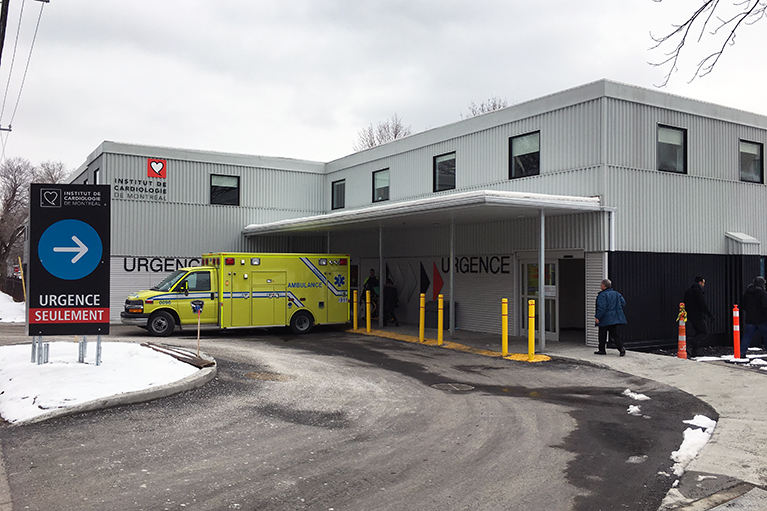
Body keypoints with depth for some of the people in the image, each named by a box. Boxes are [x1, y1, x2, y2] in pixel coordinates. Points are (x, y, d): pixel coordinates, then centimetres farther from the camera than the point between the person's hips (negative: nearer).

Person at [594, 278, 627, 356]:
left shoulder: (602, 295, -16)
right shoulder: (616, 294, 8)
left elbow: (601, 307, -22)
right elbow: (623, 303, 11)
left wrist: (597, 317, -17)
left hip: (605, 319, -7)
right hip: (614, 319, 7)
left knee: (602, 335, 6)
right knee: (614, 334, 9)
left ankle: (602, 350, 13)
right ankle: (621, 348, -6)